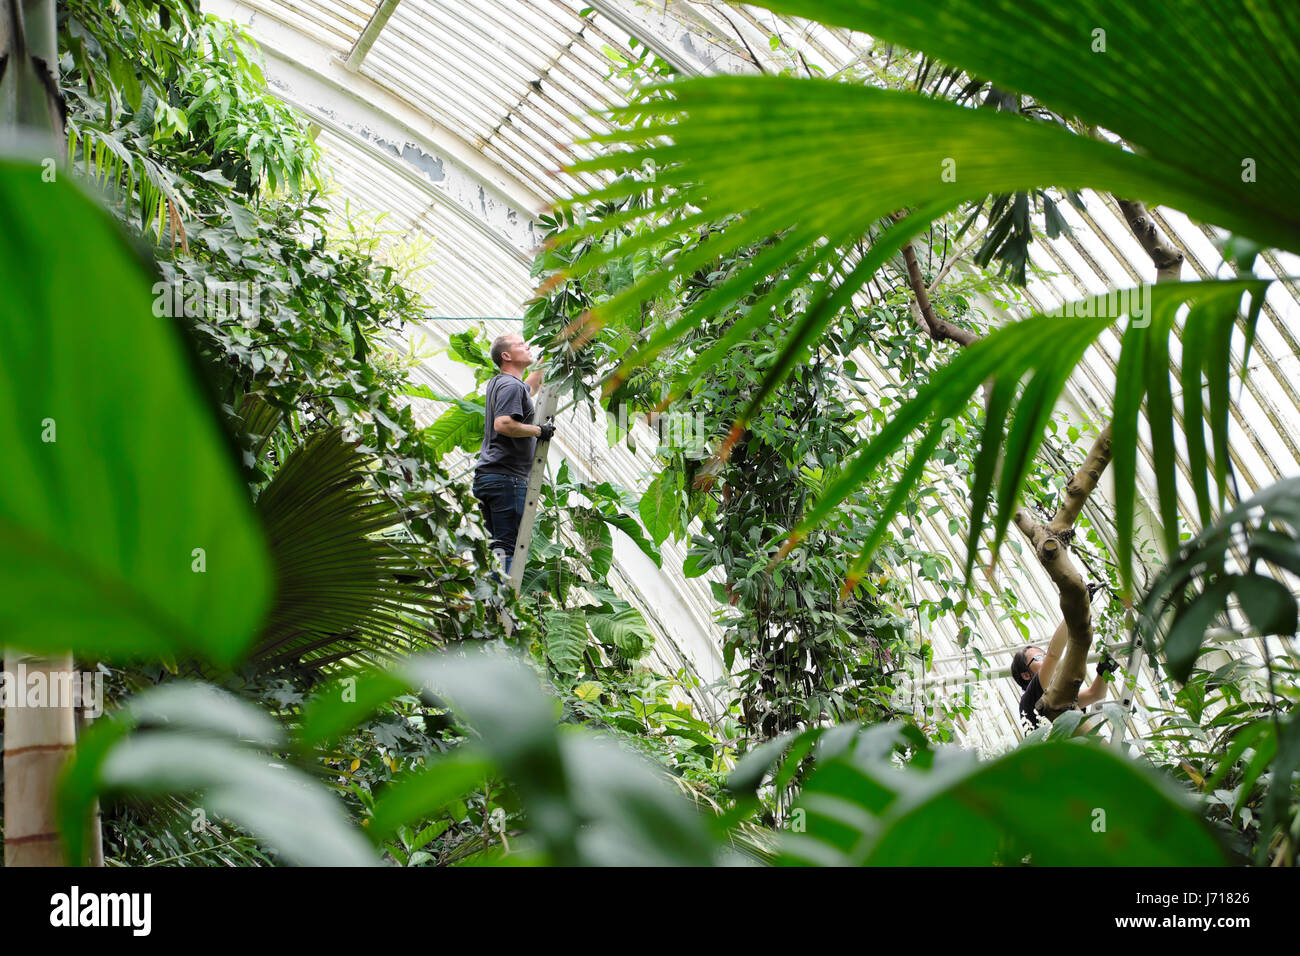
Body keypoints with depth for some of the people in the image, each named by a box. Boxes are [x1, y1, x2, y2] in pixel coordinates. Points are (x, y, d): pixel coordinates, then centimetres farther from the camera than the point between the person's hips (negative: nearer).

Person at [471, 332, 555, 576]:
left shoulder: (497, 383, 21)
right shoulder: (511, 385, -10)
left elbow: (530, 387, 43)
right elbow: (503, 424, -26)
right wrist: (539, 431, -14)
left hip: (485, 475, 10)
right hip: (507, 478, -10)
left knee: (495, 544, 13)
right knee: (507, 546, -10)